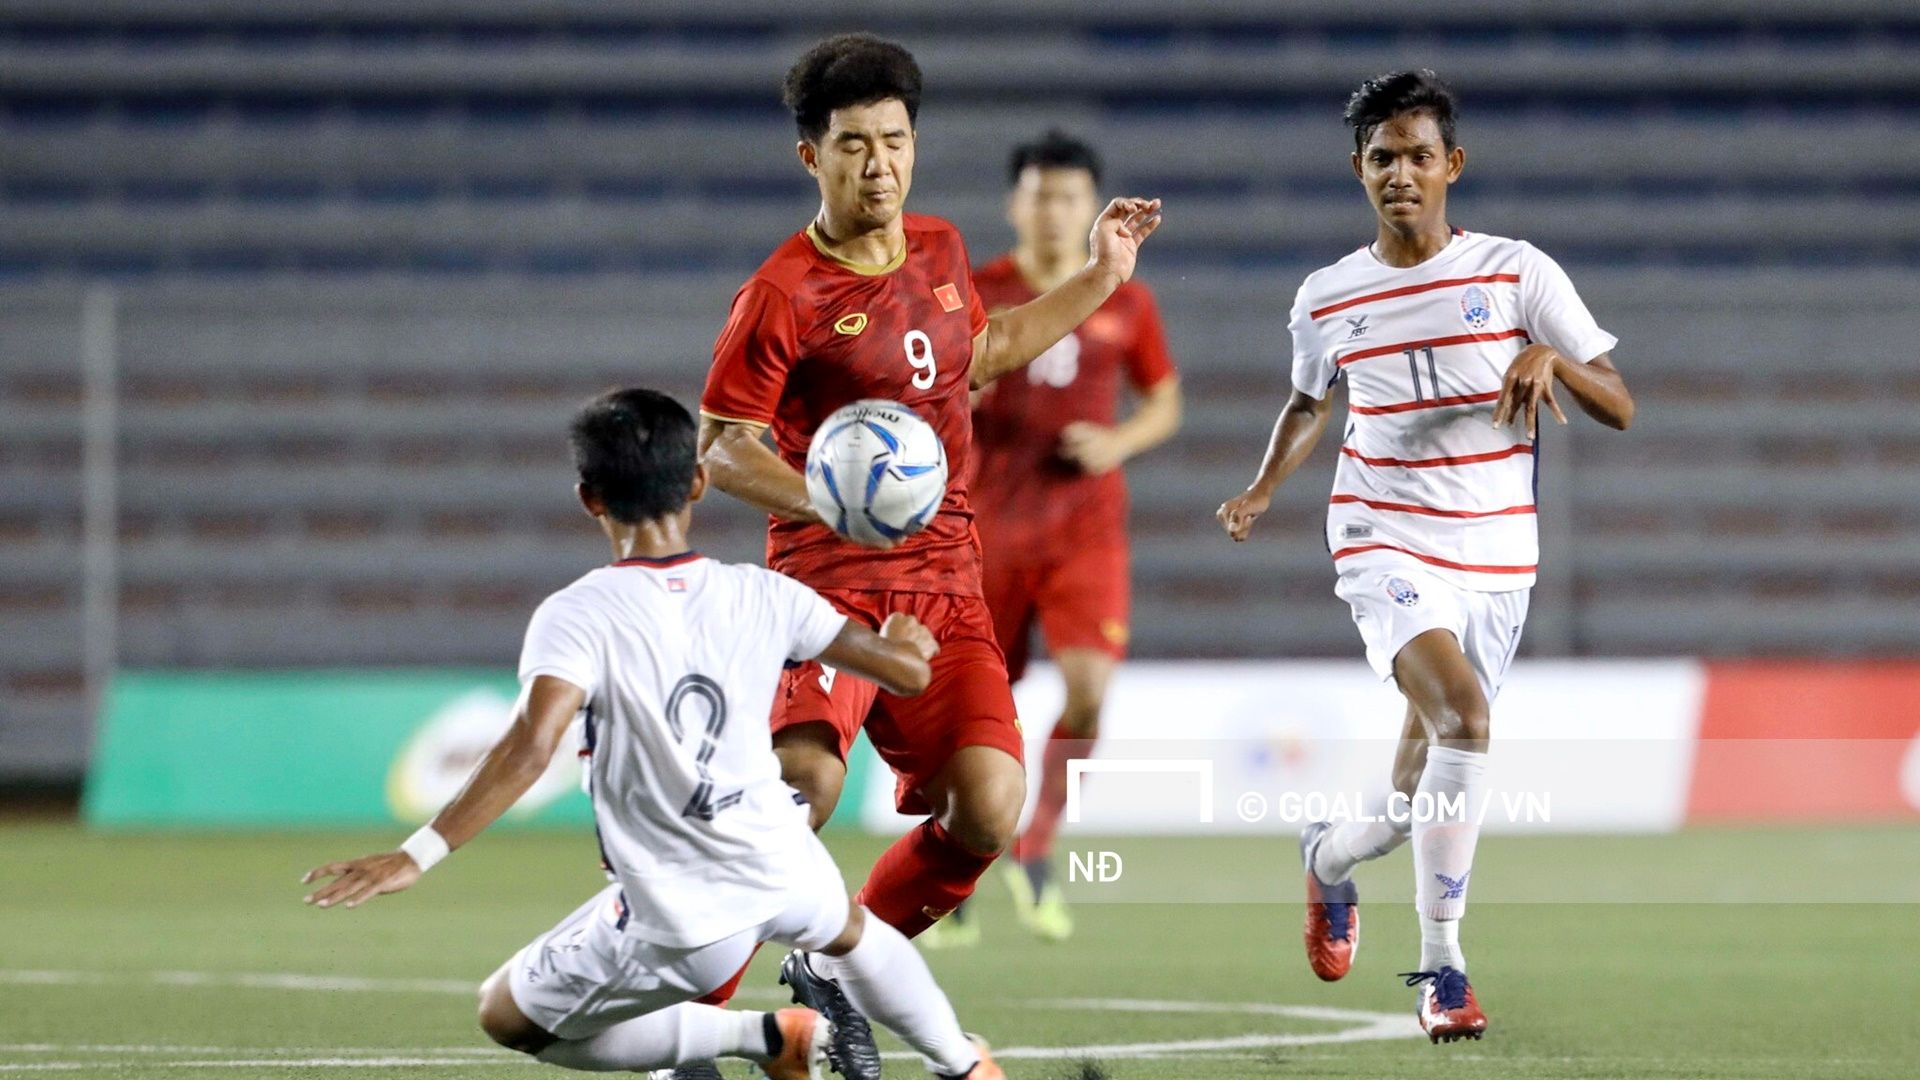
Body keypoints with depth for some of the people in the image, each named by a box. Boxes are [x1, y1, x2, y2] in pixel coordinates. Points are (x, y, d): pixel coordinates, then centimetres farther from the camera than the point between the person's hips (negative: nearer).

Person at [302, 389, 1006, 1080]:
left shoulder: (578, 617, -14)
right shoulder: (763, 597, -3)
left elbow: (530, 747, -29)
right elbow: (907, 670, 4)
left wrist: (419, 855, -31)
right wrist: (907, 637, 29)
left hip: (678, 926, -5)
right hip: (784, 870, 5)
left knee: (506, 1017, 17)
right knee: (850, 931, 41)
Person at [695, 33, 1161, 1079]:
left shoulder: (940, 250, 11)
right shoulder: (783, 295, -10)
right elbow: (721, 445, -8)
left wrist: (1100, 278, 30)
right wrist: (819, 500, -25)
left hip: (944, 578, 6)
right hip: (830, 577, -6)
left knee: (987, 808, -10)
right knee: (804, 780, -29)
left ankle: (835, 967, 14)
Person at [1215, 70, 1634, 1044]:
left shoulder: (1519, 272, -3)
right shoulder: (1326, 299, 3)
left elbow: (1619, 407, -3)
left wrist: (1550, 356, -22)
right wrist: (1262, 490, 9)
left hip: (1495, 555, 2)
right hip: (1385, 542, -2)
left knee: (1426, 787, 6)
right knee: (1461, 713, -26)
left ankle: (1329, 857, 39)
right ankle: (1441, 962, -19)